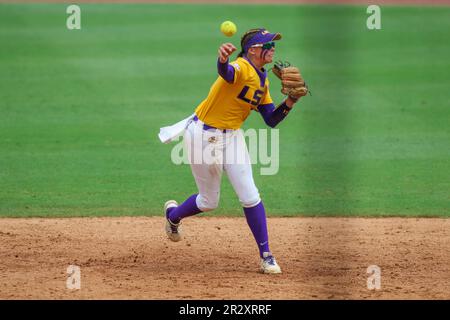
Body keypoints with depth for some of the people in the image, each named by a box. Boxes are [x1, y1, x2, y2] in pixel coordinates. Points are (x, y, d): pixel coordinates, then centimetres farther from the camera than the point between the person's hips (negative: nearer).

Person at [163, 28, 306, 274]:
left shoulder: (262, 81, 5)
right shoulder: (241, 68, -23)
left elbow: (271, 120, 6)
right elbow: (225, 72, -49)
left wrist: (289, 102, -12)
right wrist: (223, 59, -74)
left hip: (231, 137, 7)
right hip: (203, 136, -7)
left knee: (249, 196, -4)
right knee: (209, 202, 7)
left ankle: (266, 256, 1)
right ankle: (172, 214, 39)